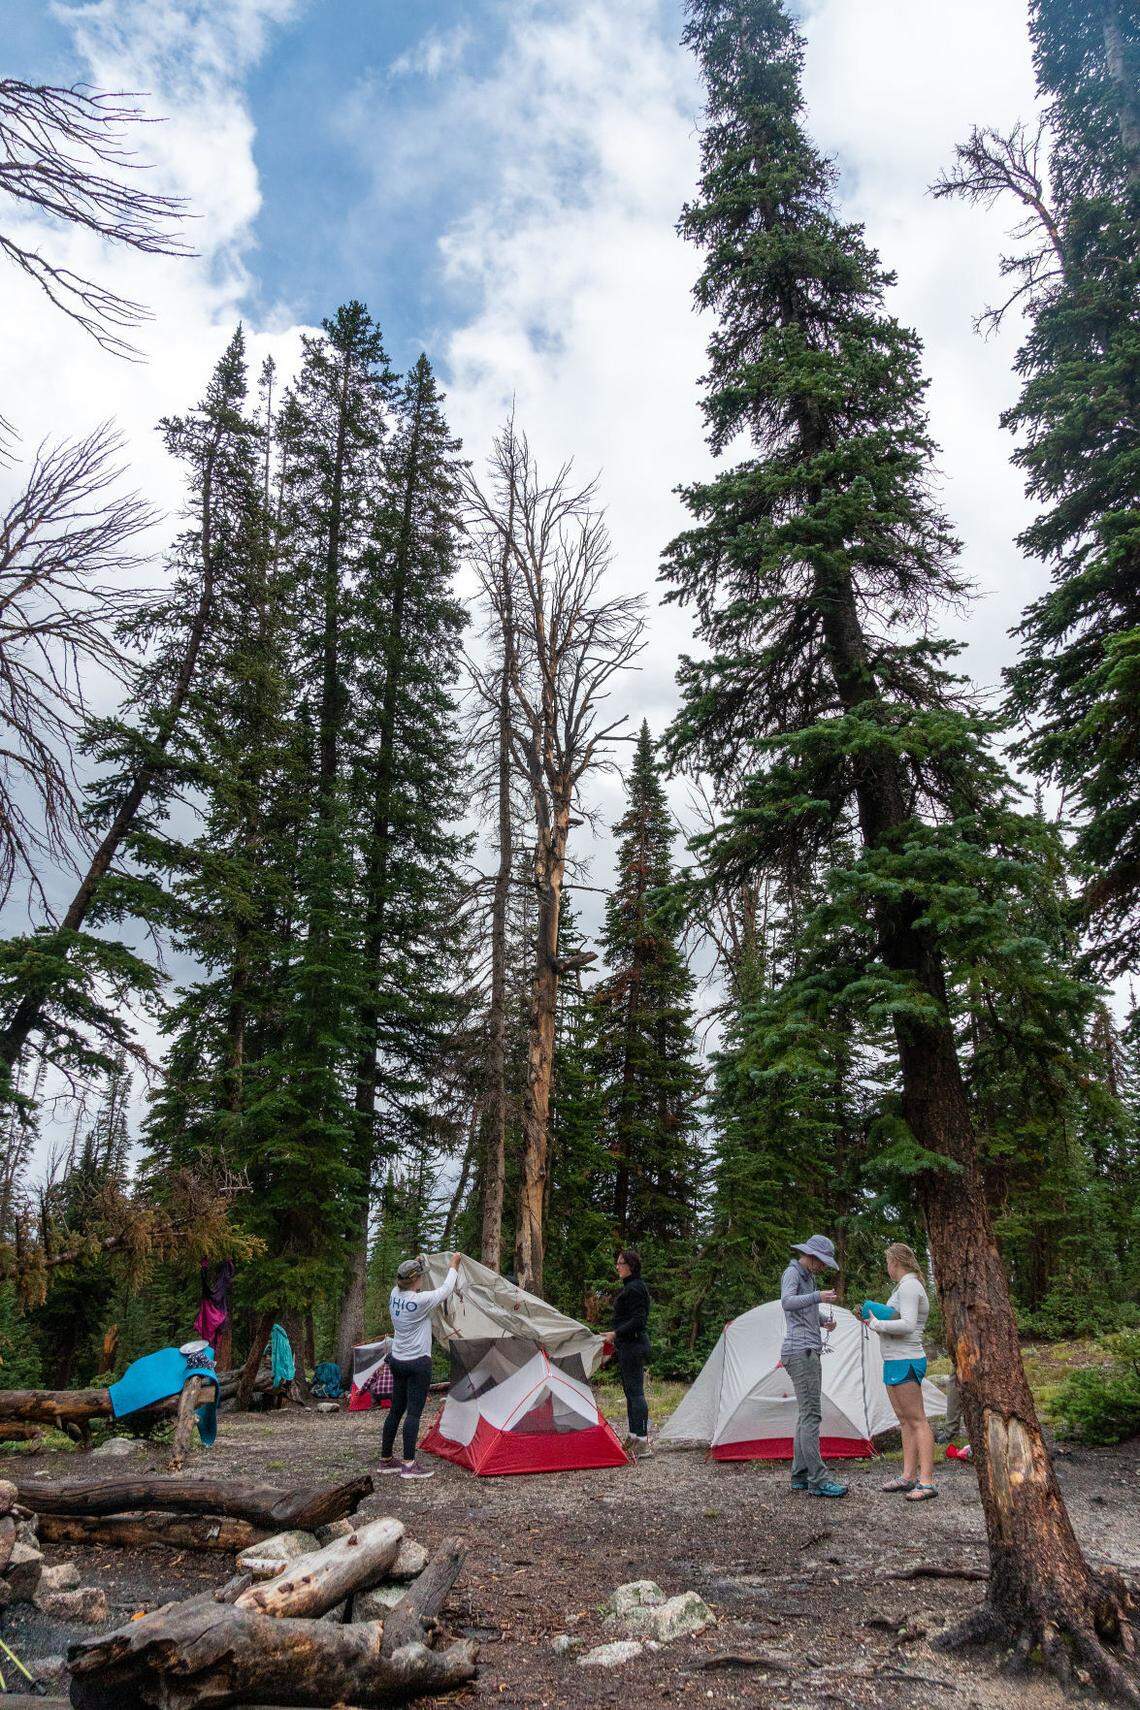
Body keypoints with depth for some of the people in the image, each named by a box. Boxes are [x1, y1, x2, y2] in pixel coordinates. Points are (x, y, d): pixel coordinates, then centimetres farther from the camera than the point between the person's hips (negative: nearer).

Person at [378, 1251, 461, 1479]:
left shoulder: (394, 1295, -1)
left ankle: (386, 1460, 23)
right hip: (418, 1363, -8)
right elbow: (445, 1289, -7)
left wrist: (415, 1264, 31)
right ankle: (409, 1464, -3)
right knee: (413, 1412, -4)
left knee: (396, 1410, 15)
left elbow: (407, 1285, 22)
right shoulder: (420, 1301, -20)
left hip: (397, 1361, 8)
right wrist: (454, 1264, 6)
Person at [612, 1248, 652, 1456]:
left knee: (635, 1391, -8)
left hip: (633, 1345, -11)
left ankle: (642, 1442, -6)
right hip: (627, 1345, 11)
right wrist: (617, 1340, 22)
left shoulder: (635, 1288, -16)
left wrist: (616, 1334, -21)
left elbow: (638, 1320, -22)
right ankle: (634, 1438, 23)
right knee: (630, 1391, 15)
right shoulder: (628, 1287, 17)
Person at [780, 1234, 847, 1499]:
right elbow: (787, 1303, -30)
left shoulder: (808, 1277, 18)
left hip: (809, 1352, 10)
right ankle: (818, 1480, -9)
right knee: (811, 1414, -10)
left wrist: (823, 1321, 14)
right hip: (800, 1351, -10)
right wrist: (817, 1297, -41)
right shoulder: (792, 1273, -10)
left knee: (806, 1414, 10)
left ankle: (800, 1476, 15)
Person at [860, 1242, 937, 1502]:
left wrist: (876, 1324, -15)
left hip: (904, 1362, -11)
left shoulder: (909, 1286, -15)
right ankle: (908, 1477, 17)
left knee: (917, 1420, -8)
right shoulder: (907, 1286, 16)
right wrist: (872, 1319, 12)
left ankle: (927, 1482, -7)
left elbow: (907, 1325, -26)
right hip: (896, 1362, 11)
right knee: (905, 1420, 12)